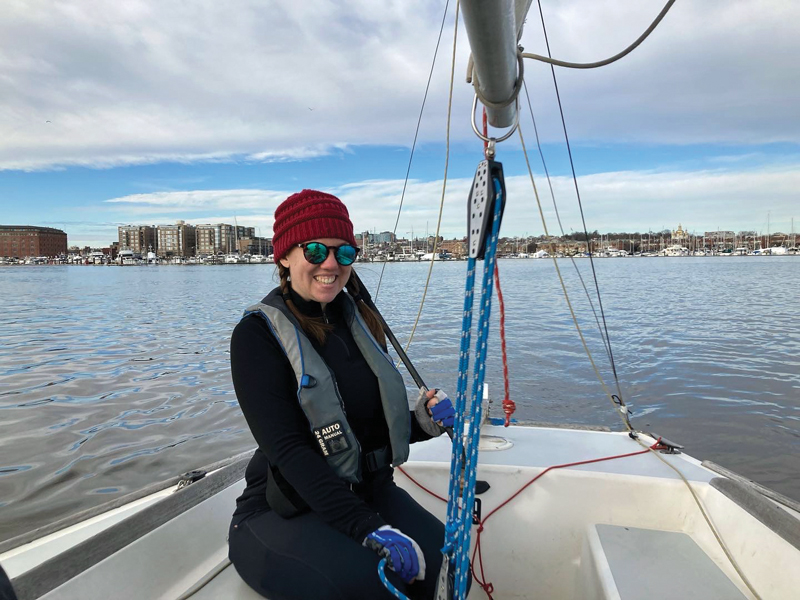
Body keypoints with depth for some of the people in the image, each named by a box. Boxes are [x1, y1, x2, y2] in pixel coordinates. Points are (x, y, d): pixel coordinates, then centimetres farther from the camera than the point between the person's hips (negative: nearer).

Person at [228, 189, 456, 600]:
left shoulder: (361, 320, 6)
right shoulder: (258, 334, -12)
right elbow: (288, 450, -20)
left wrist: (420, 422, -9)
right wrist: (368, 528, -29)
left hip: (369, 490, 5)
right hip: (282, 510, -4)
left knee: (447, 560, -20)